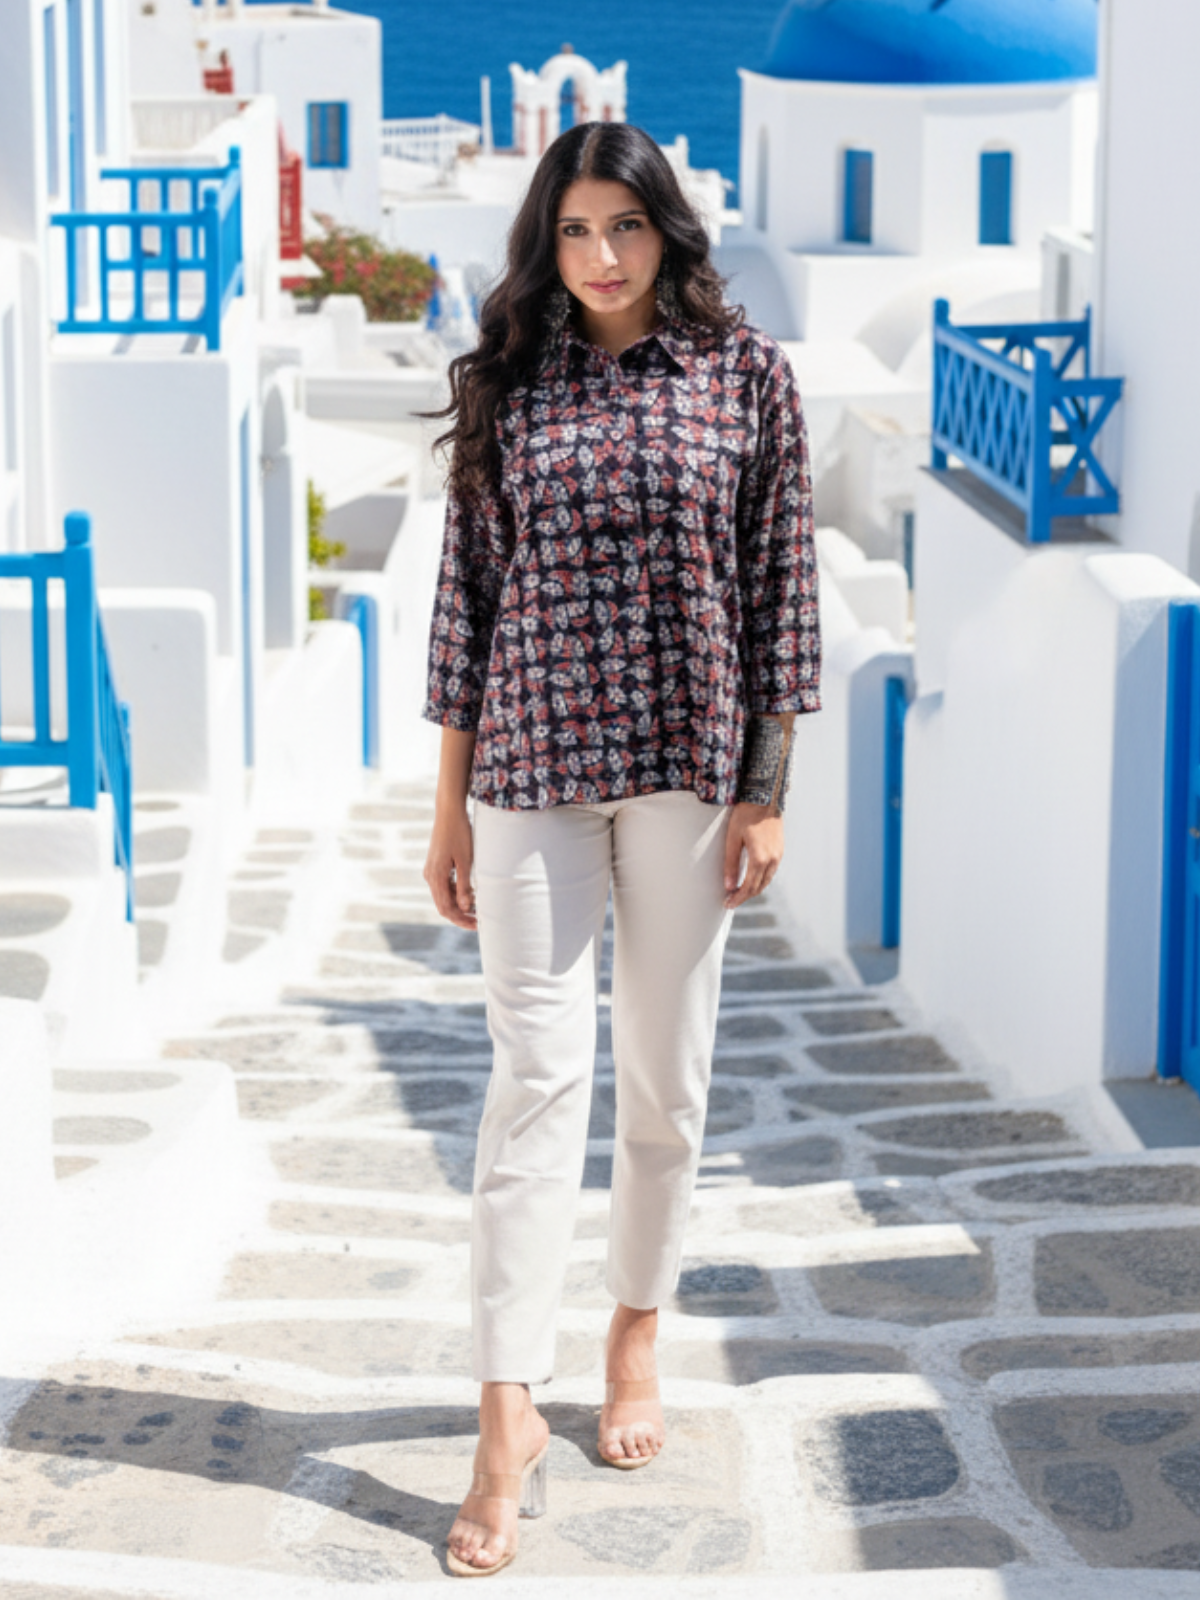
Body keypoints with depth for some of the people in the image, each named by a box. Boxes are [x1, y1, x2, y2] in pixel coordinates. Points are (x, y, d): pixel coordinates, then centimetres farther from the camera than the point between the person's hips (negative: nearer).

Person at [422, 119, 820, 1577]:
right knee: (540, 1069, -6)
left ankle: (637, 1333, 28)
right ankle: (509, 1414, -7)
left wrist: (767, 789, -2)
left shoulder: (745, 372, 2)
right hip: (531, 768, 0)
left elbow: (779, 585, 2)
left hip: (687, 765, 0)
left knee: (666, 1073, 9)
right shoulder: (504, 384, 5)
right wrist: (449, 806, 4)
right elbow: (468, 595, 6)